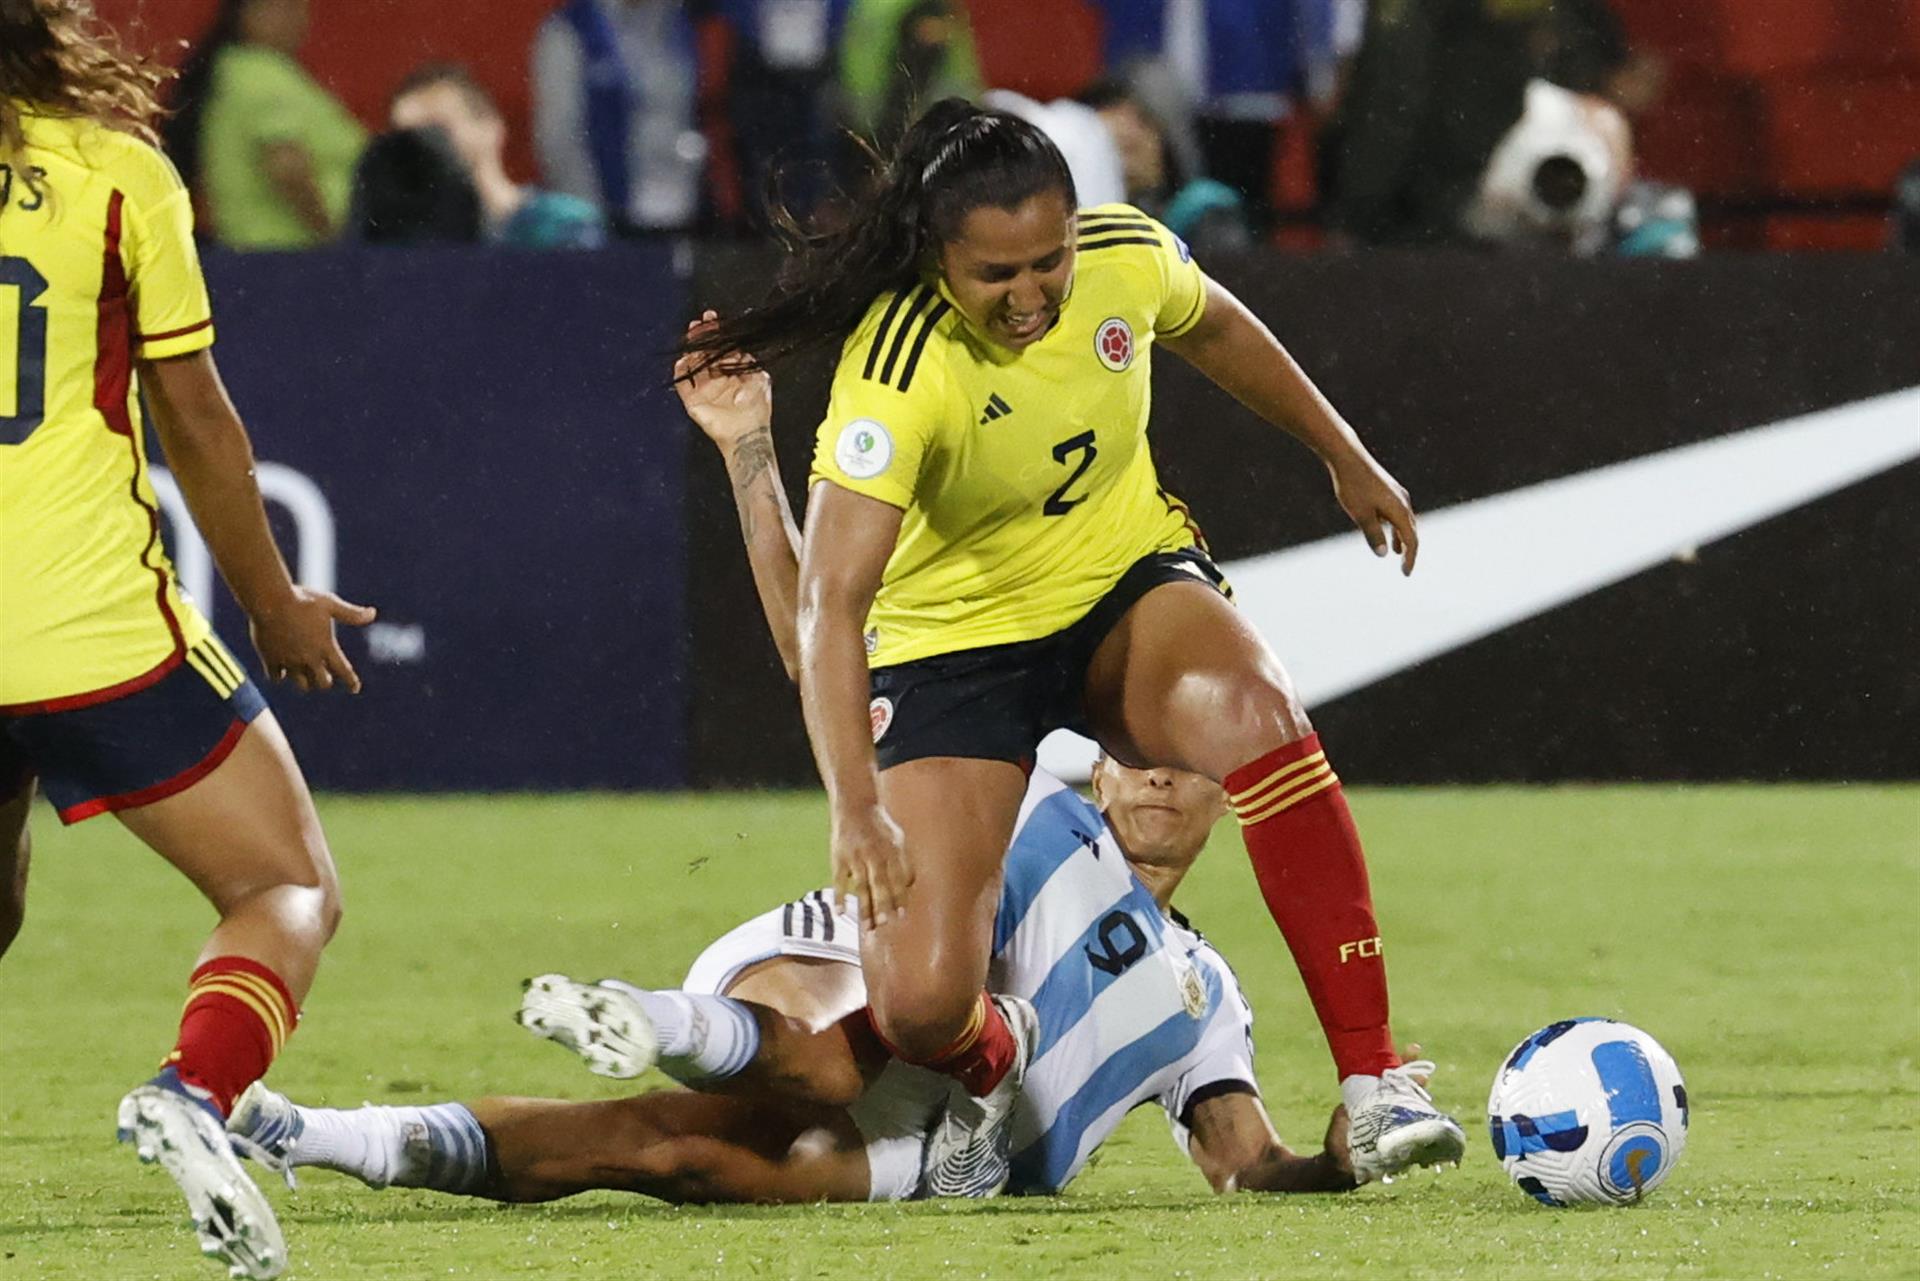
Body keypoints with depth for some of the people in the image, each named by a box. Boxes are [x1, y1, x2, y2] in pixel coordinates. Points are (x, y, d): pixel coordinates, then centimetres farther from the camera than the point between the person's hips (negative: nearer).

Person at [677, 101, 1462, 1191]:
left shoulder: (1127, 256, -15)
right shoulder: (899, 374, -29)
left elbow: (1215, 330, 11)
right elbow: (830, 600, -35)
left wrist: (1348, 459, 23)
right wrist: (856, 808, -47)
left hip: (1132, 582, 3)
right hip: (954, 641, -3)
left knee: (1254, 710, -35)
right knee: (920, 1009, -18)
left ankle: (1373, 1081, -28)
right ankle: (997, 1064, 24)